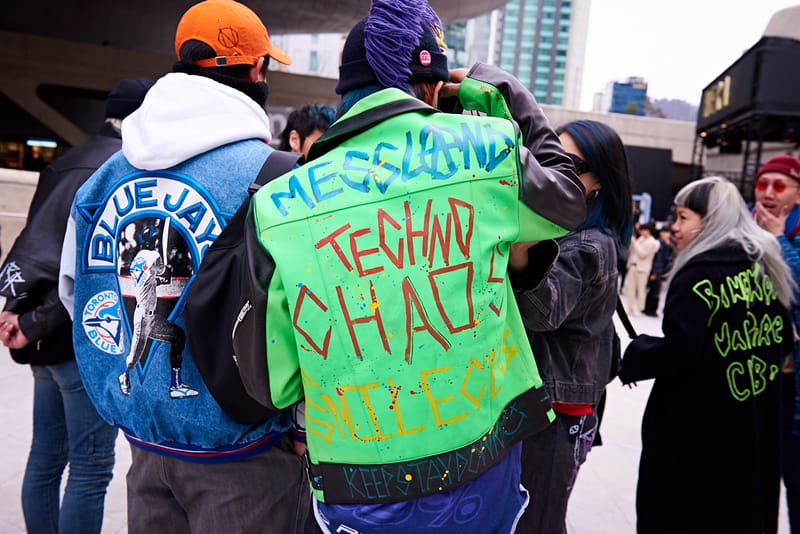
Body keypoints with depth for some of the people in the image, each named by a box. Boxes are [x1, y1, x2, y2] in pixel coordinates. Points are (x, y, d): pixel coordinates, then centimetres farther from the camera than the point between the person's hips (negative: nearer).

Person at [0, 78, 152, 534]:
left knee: (46, 456, 17)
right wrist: (37, 322, -13)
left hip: (51, 338, 9)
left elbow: (37, 240, 13)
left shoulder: (70, 160, 15)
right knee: (91, 467, 1)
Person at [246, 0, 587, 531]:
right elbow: (568, 198, 10)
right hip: (482, 472, 1)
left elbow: (272, 385, -9)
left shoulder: (278, 204, -11)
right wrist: (497, 91, 15)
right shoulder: (484, 148, -12)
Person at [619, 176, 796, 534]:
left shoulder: (700, 274, -17)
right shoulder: (763, 267, 7)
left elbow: (679, 348, -25)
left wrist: (634, 358, -9)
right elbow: (782, 341, 14)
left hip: (695, 426, -8)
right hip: (757, 422, 8)